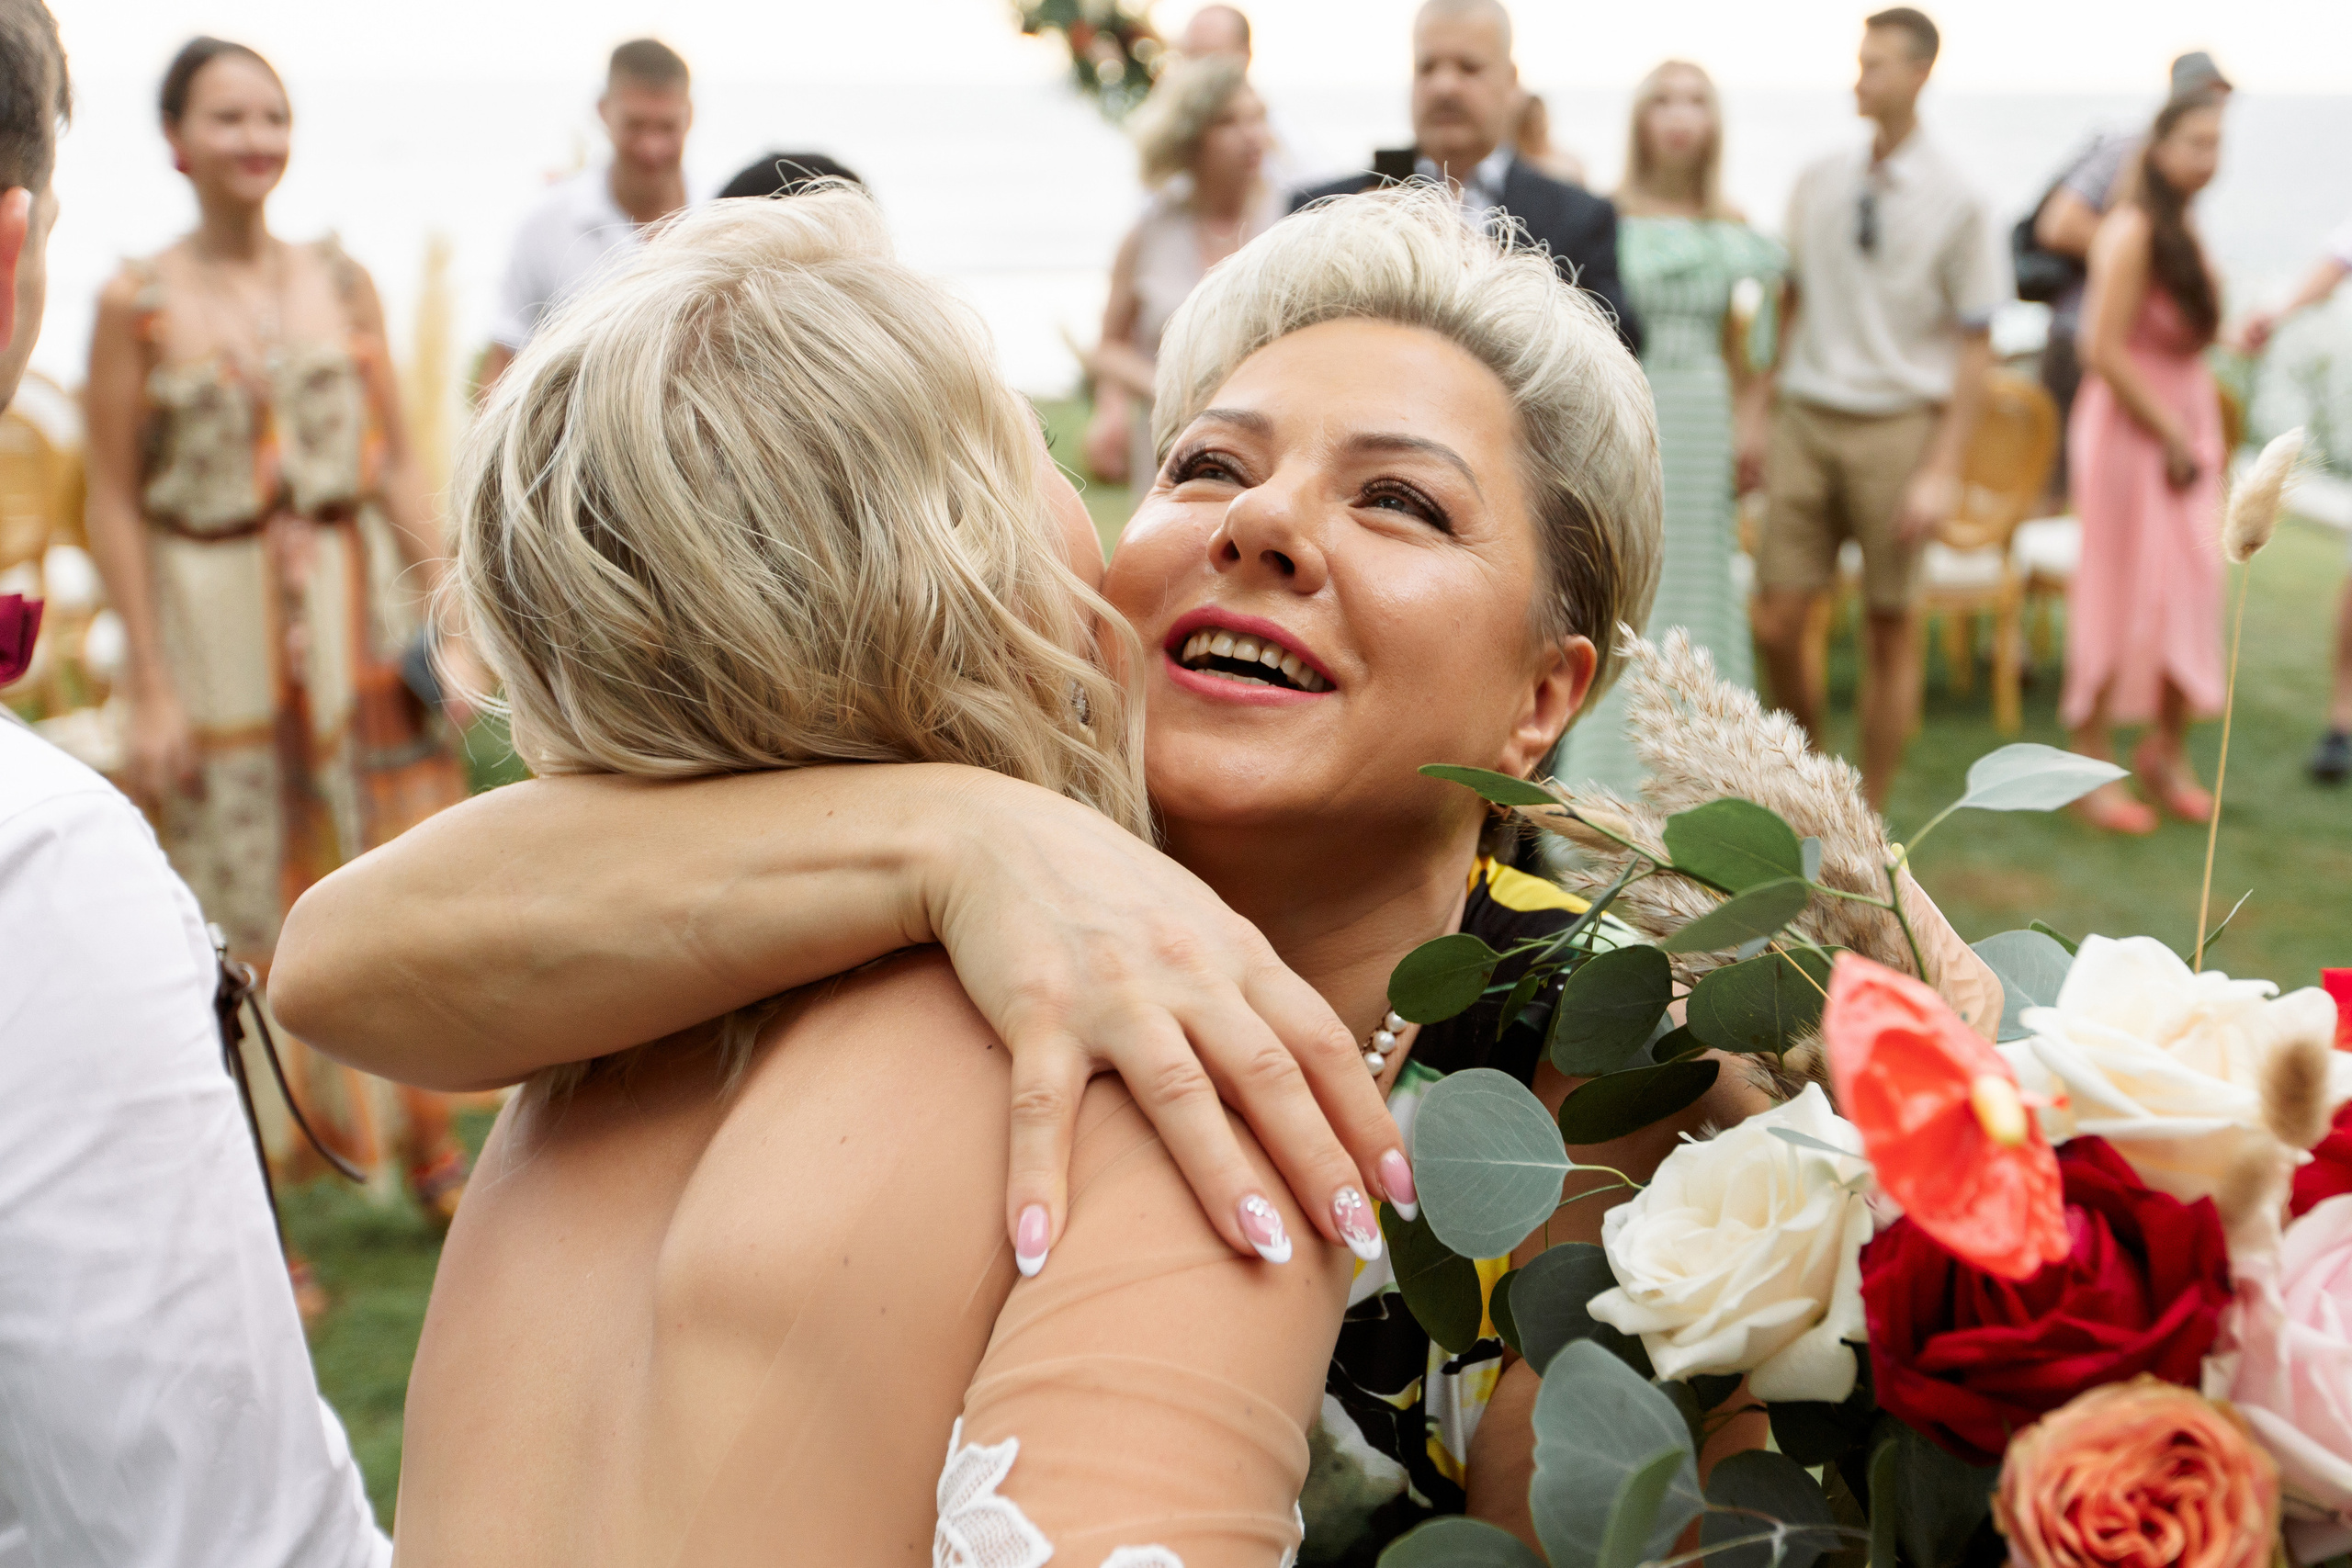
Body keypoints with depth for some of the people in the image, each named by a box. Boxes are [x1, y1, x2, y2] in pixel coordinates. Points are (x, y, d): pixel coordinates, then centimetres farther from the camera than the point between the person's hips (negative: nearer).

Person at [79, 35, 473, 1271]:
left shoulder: (342, 284, 6)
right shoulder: (138, 303, -4)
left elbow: (397, 462, 8)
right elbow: (114, 500, -5)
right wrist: (151, 688, -8)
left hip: (358, 611, 3)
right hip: (213, 624, -3)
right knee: (238, 915, 2)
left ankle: (432, 1145, 25)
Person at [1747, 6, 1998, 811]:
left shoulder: (1956, 202, -5)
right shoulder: (1818, 183, 6)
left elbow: (1975, 345, -4)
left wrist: (1943, 471, -10)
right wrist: (1758, 414, 12)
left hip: (1896, 423, -3)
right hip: (1807, 417, 3)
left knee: (1891, 632, 6)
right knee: (1776, 625, 1)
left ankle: (1868, 819, 19)